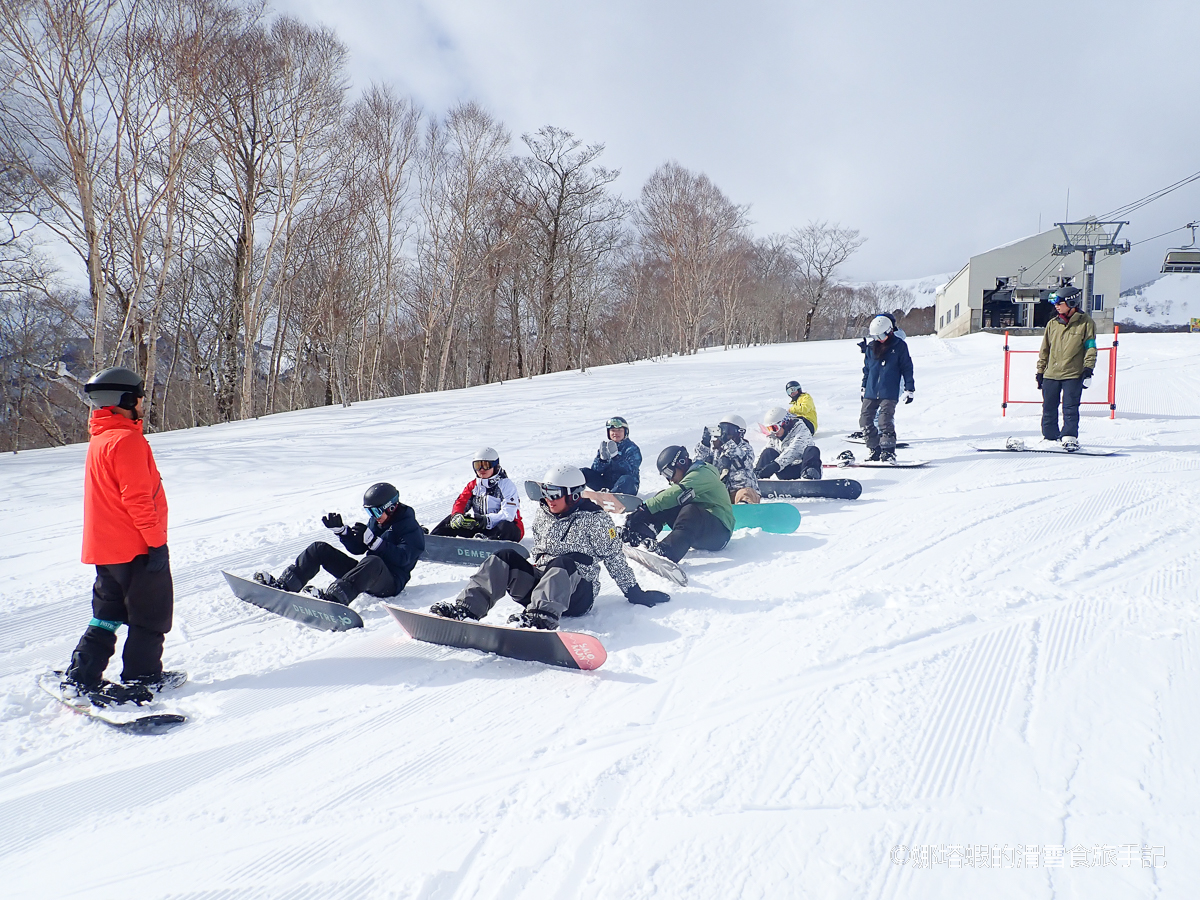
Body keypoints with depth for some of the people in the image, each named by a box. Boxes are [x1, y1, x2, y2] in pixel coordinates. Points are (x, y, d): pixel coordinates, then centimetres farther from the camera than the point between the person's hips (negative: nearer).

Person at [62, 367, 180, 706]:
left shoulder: (99, 439, 13)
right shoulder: (127, 440, -18)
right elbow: (138, 497, -22)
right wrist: (156, 539, -18)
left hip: (105, 548, 9)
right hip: (136, 548, -9)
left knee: (107, 616, 17)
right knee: (151, 616, 5)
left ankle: (80, 678, 18)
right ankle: (141, 678, 13)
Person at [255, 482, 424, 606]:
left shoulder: (411, 528, -7)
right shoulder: (375, 522, 16)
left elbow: (402, 558, -23)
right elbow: (357, 549, 14)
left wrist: (372, 540, -26)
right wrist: (341, 529, -1)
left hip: (390, 582, -8)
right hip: (364, 575, 8)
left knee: (373, 562, -44)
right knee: (319, 549, 1)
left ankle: (334, 597, -61)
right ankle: (284, 585, -14)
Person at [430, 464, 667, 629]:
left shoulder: (594, 519, -2)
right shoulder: (544, 516, 15)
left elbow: (615, 559, 0)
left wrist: (635, 593, 1)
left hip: (576, 593, -6)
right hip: (538, 584, 6)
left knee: (562, 563, -38)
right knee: (505, 557, -17)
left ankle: (540, 619, -66)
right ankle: (467, 608, -37)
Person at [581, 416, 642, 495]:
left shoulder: (632, 449, -3)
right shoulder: (605, 446, 9)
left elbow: (630, 470, -20)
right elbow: (595, 471, 1)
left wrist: (615, 456, -28)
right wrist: (602, 459, -18)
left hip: (627, 487, -5)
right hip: (606, 484, 5)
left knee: (626, 479, -38)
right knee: (583, 472, -13)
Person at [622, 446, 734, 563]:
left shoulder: (703, 474, -10)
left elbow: (675, 495, -25)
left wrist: (644, 509, -31)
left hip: (720, 531, -9)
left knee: (691, 511, -39)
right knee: (663, 503, -4)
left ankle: (666, 552, -63)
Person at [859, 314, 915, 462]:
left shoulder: (899, 345, -1)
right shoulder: (871, 346, 11)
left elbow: (907, 368, 2)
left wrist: (909, 389, -1)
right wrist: (864, 388, 21)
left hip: (889, 393, -5)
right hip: (871, 392, 5)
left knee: (885, 420, -16)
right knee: (865, 420, -1)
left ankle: (888, 452, -8)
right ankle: (875, 450, 9)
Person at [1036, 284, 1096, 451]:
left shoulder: (1085, 322, 1)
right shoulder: (1052, 324, 11)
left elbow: (1091, 348, 1)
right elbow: (1044, 350, 16)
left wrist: (1088, 370, -8)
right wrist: (1040, 371, 14)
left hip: (1073, 374, -4)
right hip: (1050, 374, 4)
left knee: (1070, 408, -6)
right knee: (1049, 408, 7)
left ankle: (1070, 437, 2)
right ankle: (1050, 436, 18)